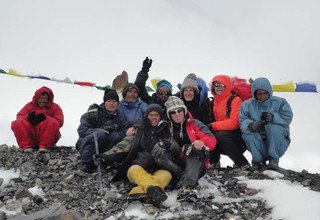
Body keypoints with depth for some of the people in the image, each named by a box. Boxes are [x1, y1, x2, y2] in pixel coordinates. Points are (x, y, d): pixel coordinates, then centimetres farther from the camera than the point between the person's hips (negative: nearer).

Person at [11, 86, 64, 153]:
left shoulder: (55, 107, 8)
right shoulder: (30, 105, 14)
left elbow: (59, 122, -7)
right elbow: (19, 117, 5)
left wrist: (45, 118, -22)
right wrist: (28, 117, -19)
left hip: (47, 136, -2)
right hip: (31, 135, 2)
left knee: (52, 123, -31)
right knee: (16, 124, -20)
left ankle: (44, 146, -27)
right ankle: (26, 146, -19)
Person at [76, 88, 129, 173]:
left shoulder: (119, 116, 2)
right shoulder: (94, 113, -11)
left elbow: (126, 131, -9)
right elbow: (82, 130, -16)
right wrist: (101, 130, -29)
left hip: (102, 147, 3)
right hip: (86, 144, -3)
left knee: (116, 136, -25)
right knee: (100, 134, -34)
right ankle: (87, 163, -20)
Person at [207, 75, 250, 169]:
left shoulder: (235, 100, -10)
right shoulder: (214, 102, 12)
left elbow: (234, 123, -21)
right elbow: (212, 121, 18)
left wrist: (213, 126, -21)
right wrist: (208, 127, -6)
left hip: (239, 138, -6)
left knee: (220, 136, -33)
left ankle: (243, 164, -21)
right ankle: (214, 163, 1)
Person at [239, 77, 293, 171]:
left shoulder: (280, 102, 1)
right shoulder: (247, 105, 3)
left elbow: (287, 118, -12)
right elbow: (243, 121, -10)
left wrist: (273, 117, -33)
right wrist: (251, 125, -34)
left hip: (278, 143, -1)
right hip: (258, 143, 1)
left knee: (274, 127, -30)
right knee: (247, 133, -29)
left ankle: (274, 159, -16)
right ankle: (258, 161, -11)